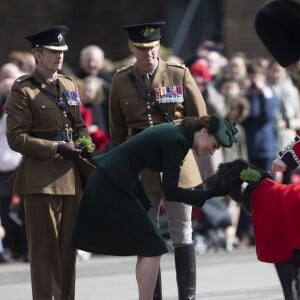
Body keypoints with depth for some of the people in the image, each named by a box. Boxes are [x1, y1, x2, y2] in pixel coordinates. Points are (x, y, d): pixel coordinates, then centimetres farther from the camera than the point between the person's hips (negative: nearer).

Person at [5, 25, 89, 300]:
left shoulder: (70, 86, 15)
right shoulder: (23, 90, -4)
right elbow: (16, 138, -9)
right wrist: (56, 148, -15)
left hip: (71, 176, 6)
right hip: (41, 178, -6)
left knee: (68, 247, 9)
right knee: (45, 248, -4)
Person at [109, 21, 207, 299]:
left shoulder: (179, 74, -1)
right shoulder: (121, 81, 4)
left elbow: (200, 119, 5)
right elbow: (118, 130, 13)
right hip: (140, 169, 1)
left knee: (182, 233, 0)